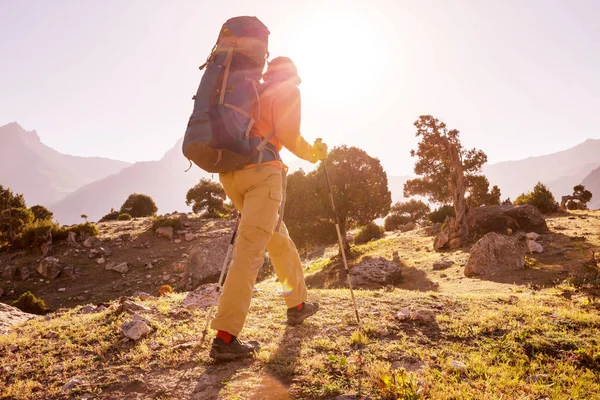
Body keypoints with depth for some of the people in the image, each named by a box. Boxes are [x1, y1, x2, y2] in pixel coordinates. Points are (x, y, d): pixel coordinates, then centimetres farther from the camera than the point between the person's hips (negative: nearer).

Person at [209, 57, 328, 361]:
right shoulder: (288, 92, 9)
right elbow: (288, 135, -4)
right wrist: (314, 153, 12)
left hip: (230, 171, 8)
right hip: (262, 170, -8)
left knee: (279, 238, 19)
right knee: (250, 250, -14)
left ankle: (297, 305, 30)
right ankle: (225, 338, -18)